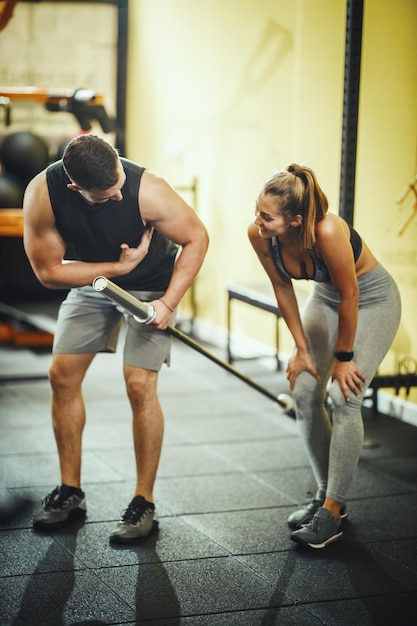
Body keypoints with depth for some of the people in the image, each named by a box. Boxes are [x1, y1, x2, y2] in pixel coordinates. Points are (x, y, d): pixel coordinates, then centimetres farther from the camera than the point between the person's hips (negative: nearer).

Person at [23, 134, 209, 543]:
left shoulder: (147, 191, -33)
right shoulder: (41, 194, -27)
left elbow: (196, 238, -18)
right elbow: (48, 271, -17)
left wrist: (168, 303, -24)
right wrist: (117, 267, -25)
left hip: (149, 286, -3)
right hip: (90, 281, 3)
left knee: (139, 384, -13)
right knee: (62, 375, -1)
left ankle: (144, 503, -1)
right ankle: (70, 491, 13)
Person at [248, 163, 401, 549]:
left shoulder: (327, 232, -40)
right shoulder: (259, 235, -23)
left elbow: (350, 297, -27)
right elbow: (283, 289, -6)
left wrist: (344, 357, -16)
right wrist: (302, 349, -1)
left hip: (372, 299, -6)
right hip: (325, 297, 6)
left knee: (343, 397, -17)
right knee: (304, 392, -2)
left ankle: (332, 511, -8)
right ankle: (326, 495, 15)